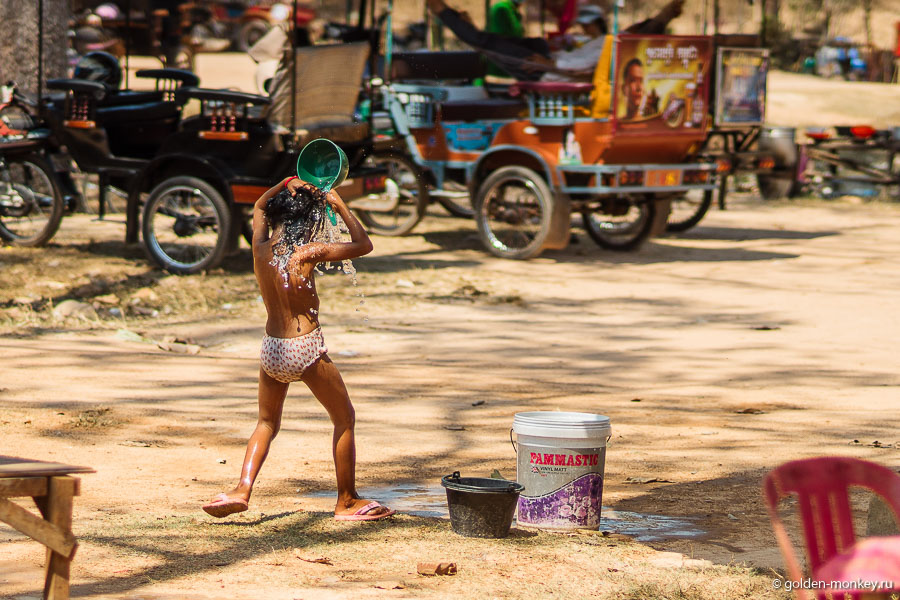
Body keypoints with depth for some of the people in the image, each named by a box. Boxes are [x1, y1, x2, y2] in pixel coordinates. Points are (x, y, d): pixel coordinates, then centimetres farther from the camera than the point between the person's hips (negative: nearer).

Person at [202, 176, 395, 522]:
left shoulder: (261, 249, -2)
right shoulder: (307, 253, -14)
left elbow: (259, 206, 21)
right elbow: (363, 245, -2)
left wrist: (286, 184, 12)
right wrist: (339, 206, 4)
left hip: (271, 349, 5)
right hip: (307, 349, -5)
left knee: (267, 423, 23)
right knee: (344, 419, 13)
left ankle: (242, 490, 6)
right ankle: (347, 501, 18)